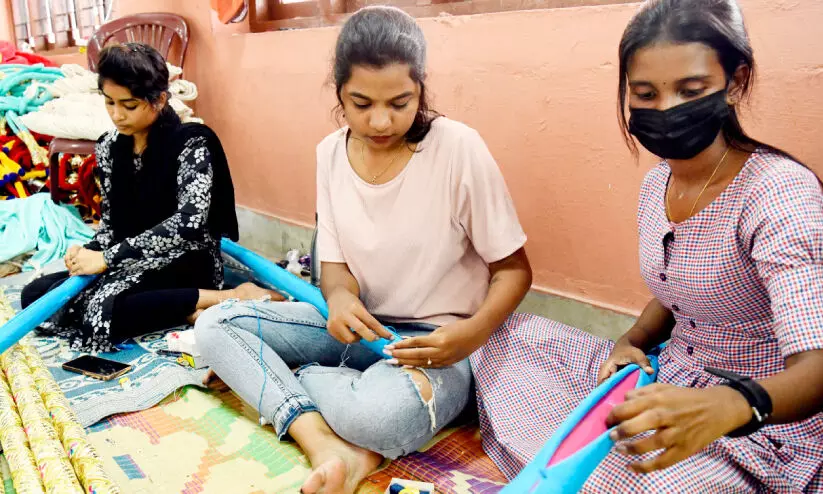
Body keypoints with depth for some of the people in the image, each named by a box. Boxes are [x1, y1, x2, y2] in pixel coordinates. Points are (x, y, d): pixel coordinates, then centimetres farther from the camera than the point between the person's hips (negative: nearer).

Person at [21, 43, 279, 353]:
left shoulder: (191, 143, -13)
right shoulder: (109, 147, 6)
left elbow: (189, 223, -26)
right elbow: (112, 220, 13)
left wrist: (109, 258, -25)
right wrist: (90, 251, -10)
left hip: (184, 262, -8)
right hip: (131, 264, 8)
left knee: (102, 306, -31)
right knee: (34, 295, -5)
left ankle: (227, 298, -22)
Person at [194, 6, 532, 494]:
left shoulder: (458, 148, -17)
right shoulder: (332, 152, -2)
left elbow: (514, 270, -10)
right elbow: (335, 261, 3)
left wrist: (474, 333, -29)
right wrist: (339, 296, -22)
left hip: (435, 342, -5)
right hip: (358, 326, 6)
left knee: (383, 412, -39)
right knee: (215, 324, -10)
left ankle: (297, 377, -7)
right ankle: (328, 447, -23)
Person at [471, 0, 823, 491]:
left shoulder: (779, 191, -23)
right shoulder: (657, 183, 0)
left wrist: (729, 405, -54)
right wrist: (631, 343, -7)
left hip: (762, 421, -7)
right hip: (671, 387, 7)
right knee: (507, 335, 4)